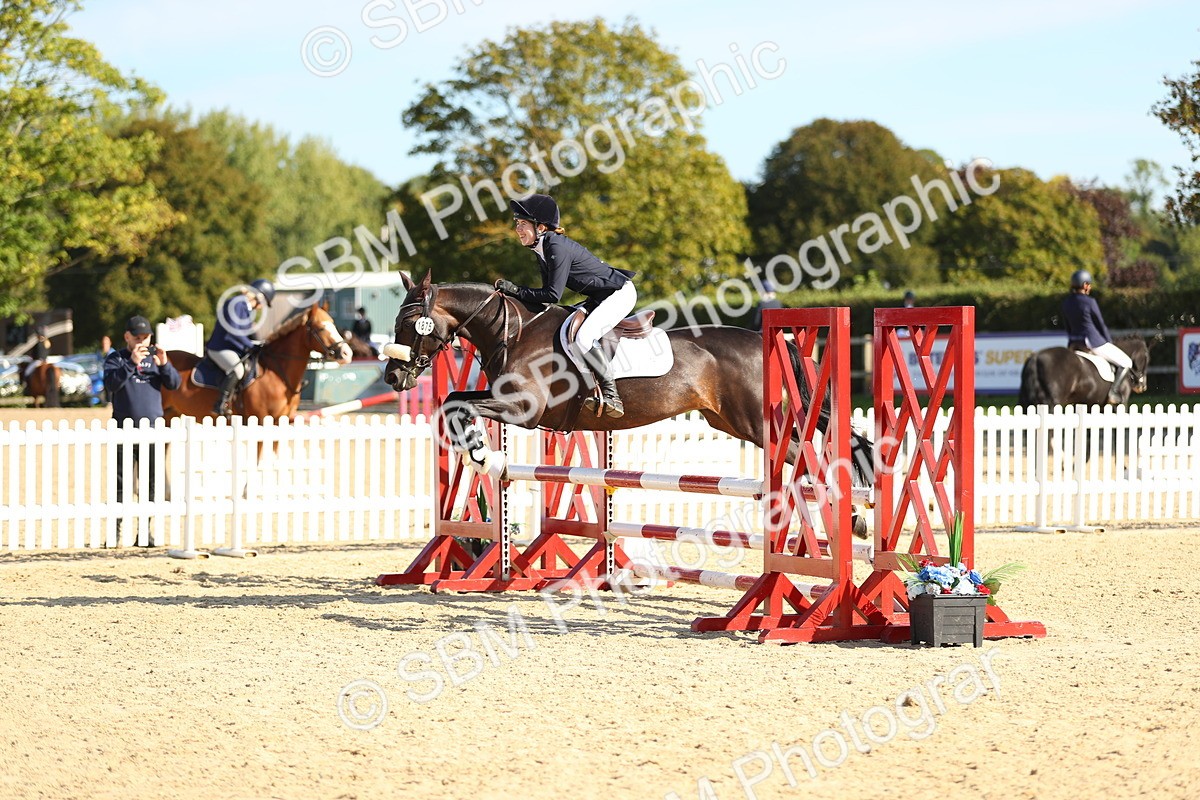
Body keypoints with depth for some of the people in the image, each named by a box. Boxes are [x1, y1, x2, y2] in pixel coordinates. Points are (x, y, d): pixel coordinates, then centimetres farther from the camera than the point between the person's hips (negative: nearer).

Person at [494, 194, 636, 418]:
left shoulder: (558, 248, -25)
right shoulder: (542, 250, 5)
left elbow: (553, 294, -27)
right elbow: (548, 293, 10)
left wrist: (516, 290, -23)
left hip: (620, 293, -11)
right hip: (598, 298, 11)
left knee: (583, 337, -27)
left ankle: (611, 396, -20)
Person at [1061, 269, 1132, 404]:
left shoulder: (1066, 302, 5)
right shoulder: (1090, 302, -15)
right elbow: (1101, 325, -5)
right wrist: (1110, 343, 10)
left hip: (1074, 343, 7)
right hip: (1094, 341, -7)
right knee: (1126, 363, 5)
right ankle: (1114, 392, -9)